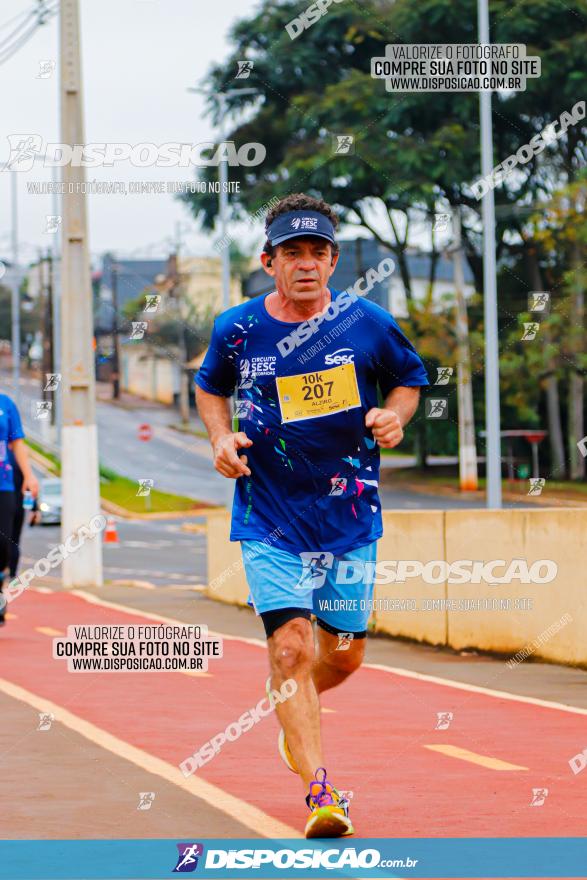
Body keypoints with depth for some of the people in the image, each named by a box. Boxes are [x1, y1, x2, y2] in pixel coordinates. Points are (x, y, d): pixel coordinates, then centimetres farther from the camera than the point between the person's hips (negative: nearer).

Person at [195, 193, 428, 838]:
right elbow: (210, 386, 17)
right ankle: (320, 794, -15)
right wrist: (221, 437, -2)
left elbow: (409, 377, 13)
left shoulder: (367, 323, -5)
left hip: (350, 515, 1)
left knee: (343, 654, 10)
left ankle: (293, 708, 45)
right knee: (291, 645, -16)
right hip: (270, 517, -1)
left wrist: (393, 415, -8)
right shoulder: (237, 329, -3)